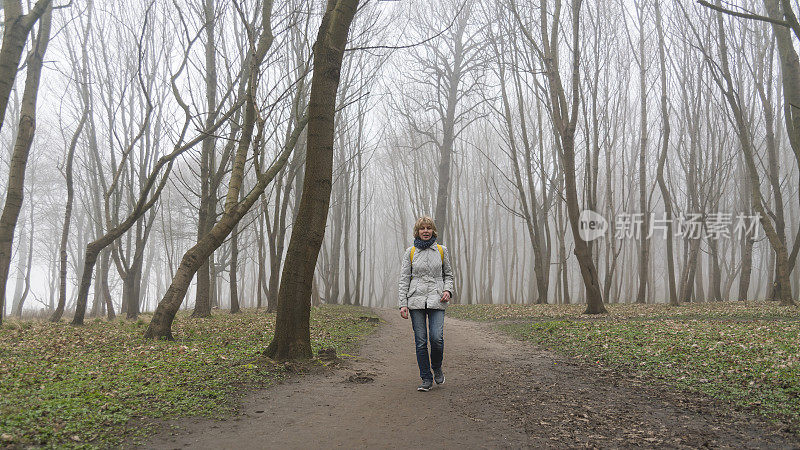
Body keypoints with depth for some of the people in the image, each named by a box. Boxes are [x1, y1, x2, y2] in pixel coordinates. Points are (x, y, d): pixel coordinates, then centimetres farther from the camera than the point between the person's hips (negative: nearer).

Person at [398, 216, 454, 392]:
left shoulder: (442, 250, 9)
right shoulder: (410, 252, 6)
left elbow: (448, 274, 16)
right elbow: (404, 279, 5)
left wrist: (448, 290, -4)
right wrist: (403, 304, -3)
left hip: (436, 300, 0)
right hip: (416, 300, 0)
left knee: (437, 338, -13)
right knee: (420, 341, -1)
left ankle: (437, 367, 17)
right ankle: (426, 379, 11)